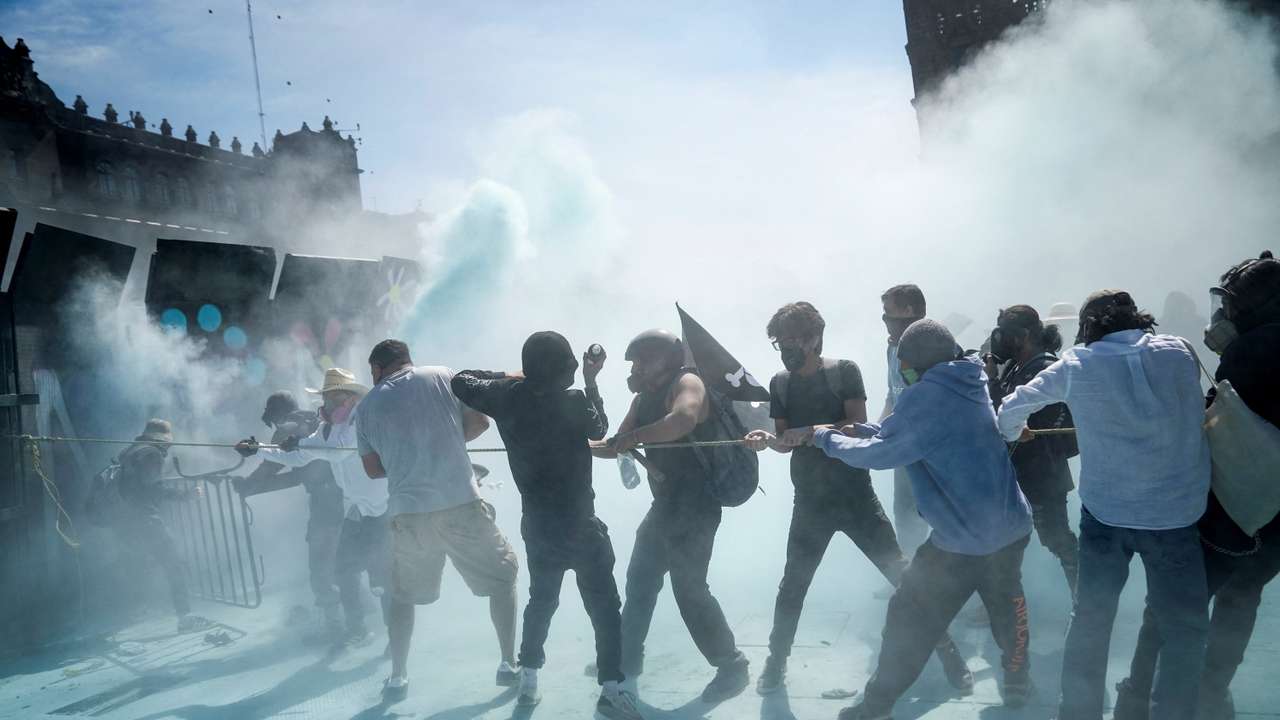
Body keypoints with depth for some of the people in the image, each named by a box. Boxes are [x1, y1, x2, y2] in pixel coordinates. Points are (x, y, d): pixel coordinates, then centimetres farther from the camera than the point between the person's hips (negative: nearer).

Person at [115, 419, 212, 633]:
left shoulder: (128, 452, 22)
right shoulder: (151, 453, -5)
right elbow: (153, 488, -15)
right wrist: (185, 494, -11)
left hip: (122, 523, 9)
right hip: (144, 521, -9)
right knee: (174, 566, -8)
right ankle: (185, 617, -14)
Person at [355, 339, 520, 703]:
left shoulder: (367, 406, 8)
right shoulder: (443, 377, 2)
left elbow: (373, 469, 12)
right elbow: (480, 421, 4)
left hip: (408, 513, 2)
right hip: (462, 504, -1)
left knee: (403, 594, 22)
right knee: (503, 575, 17)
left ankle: (397, 679, 26)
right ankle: (509, 665, 16)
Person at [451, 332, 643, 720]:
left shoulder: (508, 396, -6)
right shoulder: (574, 402, -18)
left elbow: (461, 381, 9)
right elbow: (600, 429, 3)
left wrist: (507, 378, 13)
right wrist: (591, 382, 11)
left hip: (537, 525, 6)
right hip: (580, 525, -5)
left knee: (541, 600, 23)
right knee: (604, 606, 4)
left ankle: (528, 682, 27)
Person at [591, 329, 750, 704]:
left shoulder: (686, 383, -14)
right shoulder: (644, 398, 13)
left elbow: (684, 419, -36)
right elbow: (615, 446, 20)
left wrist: (634, 436, -28)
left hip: (694, 506, -9)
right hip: (666, 504, 9)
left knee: (689, 588, -6)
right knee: (640, 580, 16)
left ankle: (732, 666, 7)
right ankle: (627, 657, 31)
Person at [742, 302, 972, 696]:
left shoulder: (844, 371, -6)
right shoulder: (780, 383, 5)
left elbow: (857, 426, -15)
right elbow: (786, 442, 4)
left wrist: (807, 432, -23)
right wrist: (765, 439, -18)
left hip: (855, 495, -3)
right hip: (810, 501, 3)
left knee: (901, 574, -1)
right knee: (792, 584, 9)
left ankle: (946, 649, 11)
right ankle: (776, 661, 24)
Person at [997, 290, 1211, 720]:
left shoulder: (1076, 365, 1)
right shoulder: (1177, 353, 1)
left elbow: (1012, 408, 12)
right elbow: (1193, 415, 18)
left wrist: (1012, 434, 33)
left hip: (1105, 512, 1)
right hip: (1175, 514, -1)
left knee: (1090, 618, 14)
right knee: (1184, 627, 11)